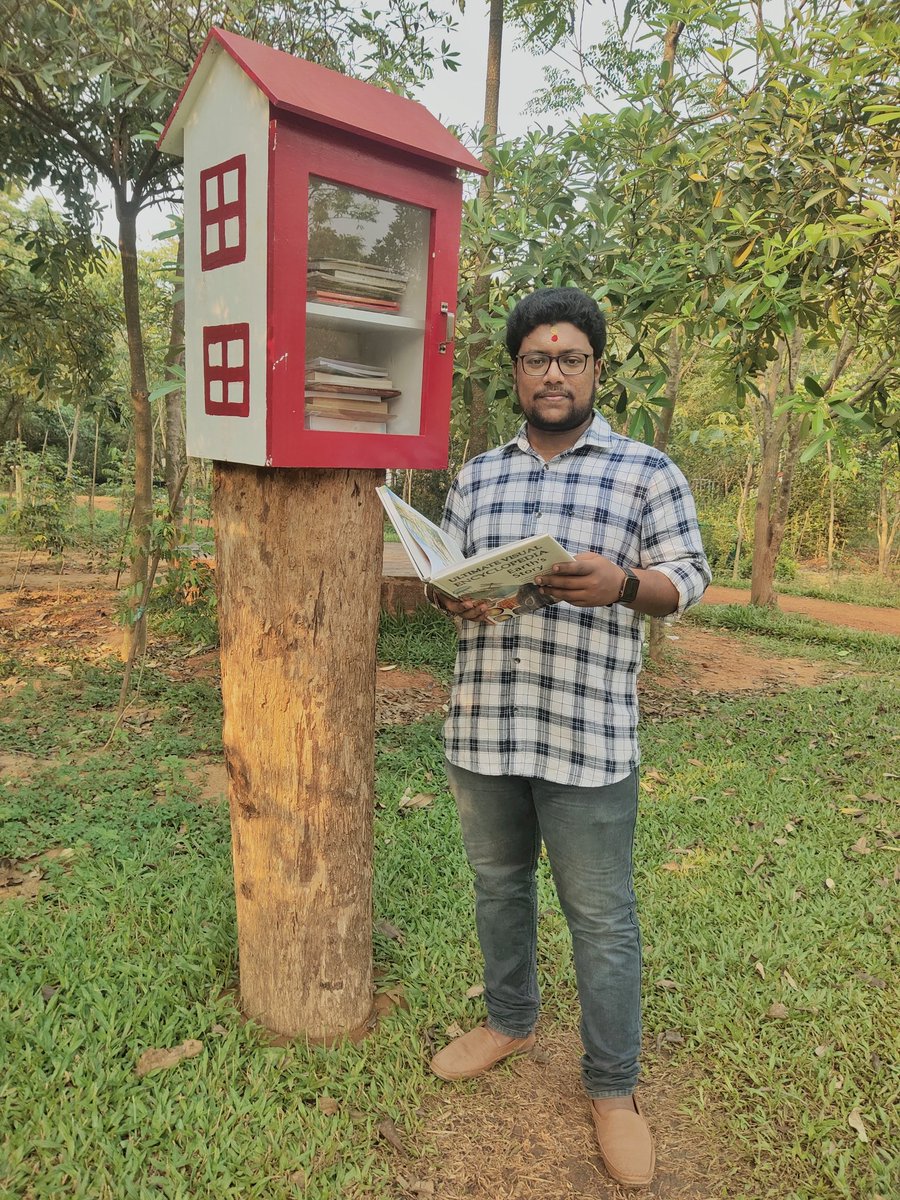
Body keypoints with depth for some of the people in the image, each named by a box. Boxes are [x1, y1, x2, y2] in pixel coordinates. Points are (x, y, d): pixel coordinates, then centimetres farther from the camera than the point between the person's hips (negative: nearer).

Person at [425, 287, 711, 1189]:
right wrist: (453, 599, -9)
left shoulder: (647, 472, 0)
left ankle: (612, 1087, 28)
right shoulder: (476, 478, 12)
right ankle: (510, 1022, 44)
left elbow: (686, 581, -1)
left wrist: (619, 583, -21)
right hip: (482, 725, 4)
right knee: (497, 885, 20)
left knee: (601, 915, 7)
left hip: (588, 735, -4)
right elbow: (445, 575, 14)